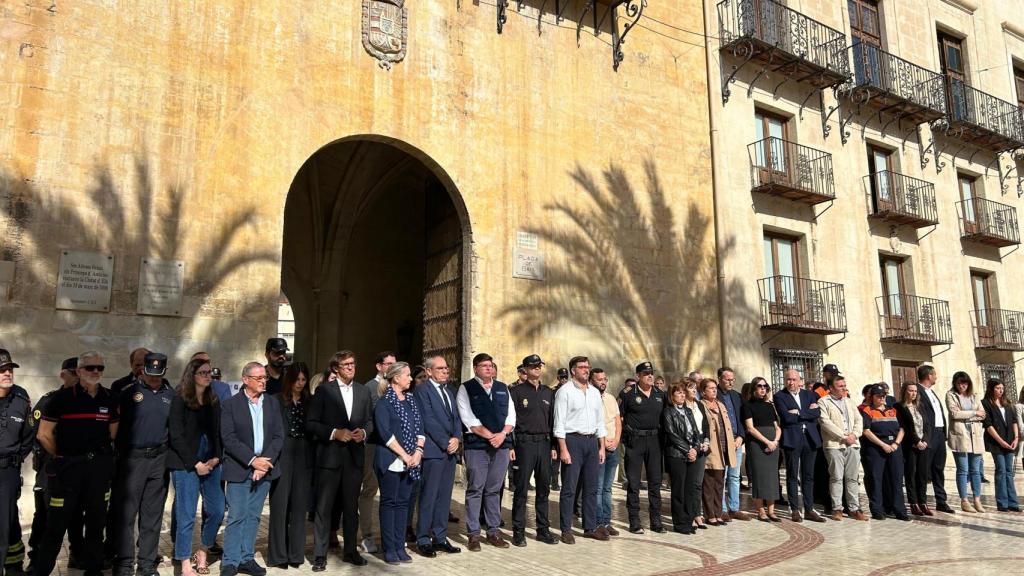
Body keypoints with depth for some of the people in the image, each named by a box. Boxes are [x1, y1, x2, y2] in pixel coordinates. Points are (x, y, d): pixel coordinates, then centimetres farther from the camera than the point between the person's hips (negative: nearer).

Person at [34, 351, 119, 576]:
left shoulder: (109, 399, 4)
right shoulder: (62, 397, -6)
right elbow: (44, 435, -3)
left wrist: (100, 454, 11)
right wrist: (61, 457, 4)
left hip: (99, 467, 4)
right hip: (67, 467, -3)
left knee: (96, 520, 12)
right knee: (57, 522, -1)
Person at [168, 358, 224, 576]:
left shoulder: (214, 400, 9)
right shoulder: (179, 400, -6)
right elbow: (176, 436, -10)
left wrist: (216, 457, -3)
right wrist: (195, 464, -11)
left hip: (210, 463, 5)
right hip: (186, 465, -5)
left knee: (217, 510, 3)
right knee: (186, 515, -2)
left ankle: (203, 552, 24)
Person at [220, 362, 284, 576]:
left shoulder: (273, 403, 7)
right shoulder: (231, 405, -4)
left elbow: (279, 436, 3)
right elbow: (228, 439, -10)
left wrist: (266, 461, -9)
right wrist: (252, 460, -15)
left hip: (264, 467, 4)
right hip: (239, 469, -3)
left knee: (253, 516, 10)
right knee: (237, 516, -1)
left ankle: (246, 559, 19)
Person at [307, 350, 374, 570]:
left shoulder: (363, 391, 9)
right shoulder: (324, 390, -3)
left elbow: (369, 420, 13)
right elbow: (311, 423, -6)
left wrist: (364, 432, -7)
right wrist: (334, 433, -17)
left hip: (354, 455, 4)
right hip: (330, 455, -4)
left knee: (351, 506, 13)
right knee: (324, 506, 3)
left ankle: (350, 551, 25)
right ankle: (320, 554, 12)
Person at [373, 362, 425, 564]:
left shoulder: (411, 400, 11)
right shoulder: (384, 402, -6)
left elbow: (419, 427, 10)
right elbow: (384, 432, -14)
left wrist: (418, 451, -5)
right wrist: (404, 455, -14)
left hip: (410, 462, 5)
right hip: (391, 461, -5)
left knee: (403, 502, 9)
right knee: (389, 502, 2)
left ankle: (400, 546, 15)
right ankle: (389, 548, 10)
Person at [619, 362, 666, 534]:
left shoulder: (660, 394, 10)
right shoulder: (628, 394, -4)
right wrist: (619, 438, -12)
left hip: (654, 440, 4)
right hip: (634, 441, -4)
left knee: (655, 481, 8)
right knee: (633, 482, 2)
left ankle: (656, 521, 17)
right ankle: (634, 522, 9)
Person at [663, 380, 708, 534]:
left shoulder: (687, 409, 14)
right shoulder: (668, 412, -1)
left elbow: (695, 431, 9)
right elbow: (672, 435, -7)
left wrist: (695, 448, -5)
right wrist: (688, 451, -9)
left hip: (694, 453, 5)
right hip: (677, 454, -5)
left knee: (693, 486, 2)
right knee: (678, 489, 1)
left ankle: (689, 520, 10)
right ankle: (680, 523, 9)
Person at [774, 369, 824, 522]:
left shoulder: (809, 394, 12)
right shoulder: (780, 397, -1)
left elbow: (817, 413, -3)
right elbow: (786, 417, -14)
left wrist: (799, 413, -11)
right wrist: (808, 413, -7)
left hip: (810, 437, 4)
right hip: (792, 439, -4)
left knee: (808, 476, 8)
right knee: (792, 476, 2)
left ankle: (809, 509, 15)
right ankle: (795, 510, 8)